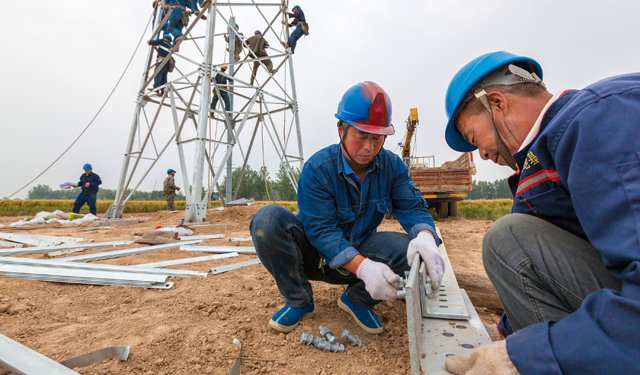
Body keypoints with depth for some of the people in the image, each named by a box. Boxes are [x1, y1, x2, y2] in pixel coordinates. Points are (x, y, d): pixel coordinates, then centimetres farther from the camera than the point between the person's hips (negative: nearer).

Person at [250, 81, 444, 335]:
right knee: (268, 219, -29)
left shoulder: (392, 166, -7)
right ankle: (299, 301, -7)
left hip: (361, 252, 3)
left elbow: (413, 207, -13)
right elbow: (321, 230, -27)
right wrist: (363, 267, -42)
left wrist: (426, 237, -38)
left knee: (410, 250, -26)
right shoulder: (317, 169, -22)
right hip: (316, 254, -2)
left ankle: (356, 299, 1)